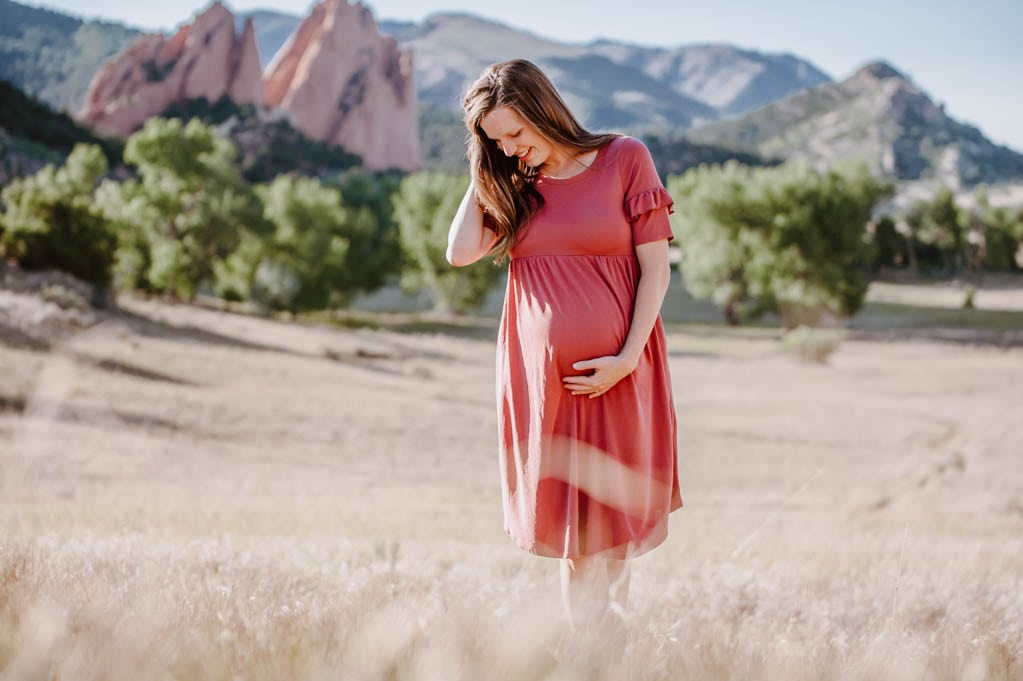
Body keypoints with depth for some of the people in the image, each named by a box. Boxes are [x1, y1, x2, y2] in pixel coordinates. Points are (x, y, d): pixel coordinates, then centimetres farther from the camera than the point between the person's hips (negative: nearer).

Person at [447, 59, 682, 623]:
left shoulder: (625, 159, -2)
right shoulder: (510, 185, 10)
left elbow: (656, 267, -4)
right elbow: (462, 252, -6)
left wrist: (628, 357, -12)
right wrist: (480, 174, -1)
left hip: (614, 375, -3)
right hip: (539, 375, 3)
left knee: (614, 520, 3)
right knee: (570, 527, 4)